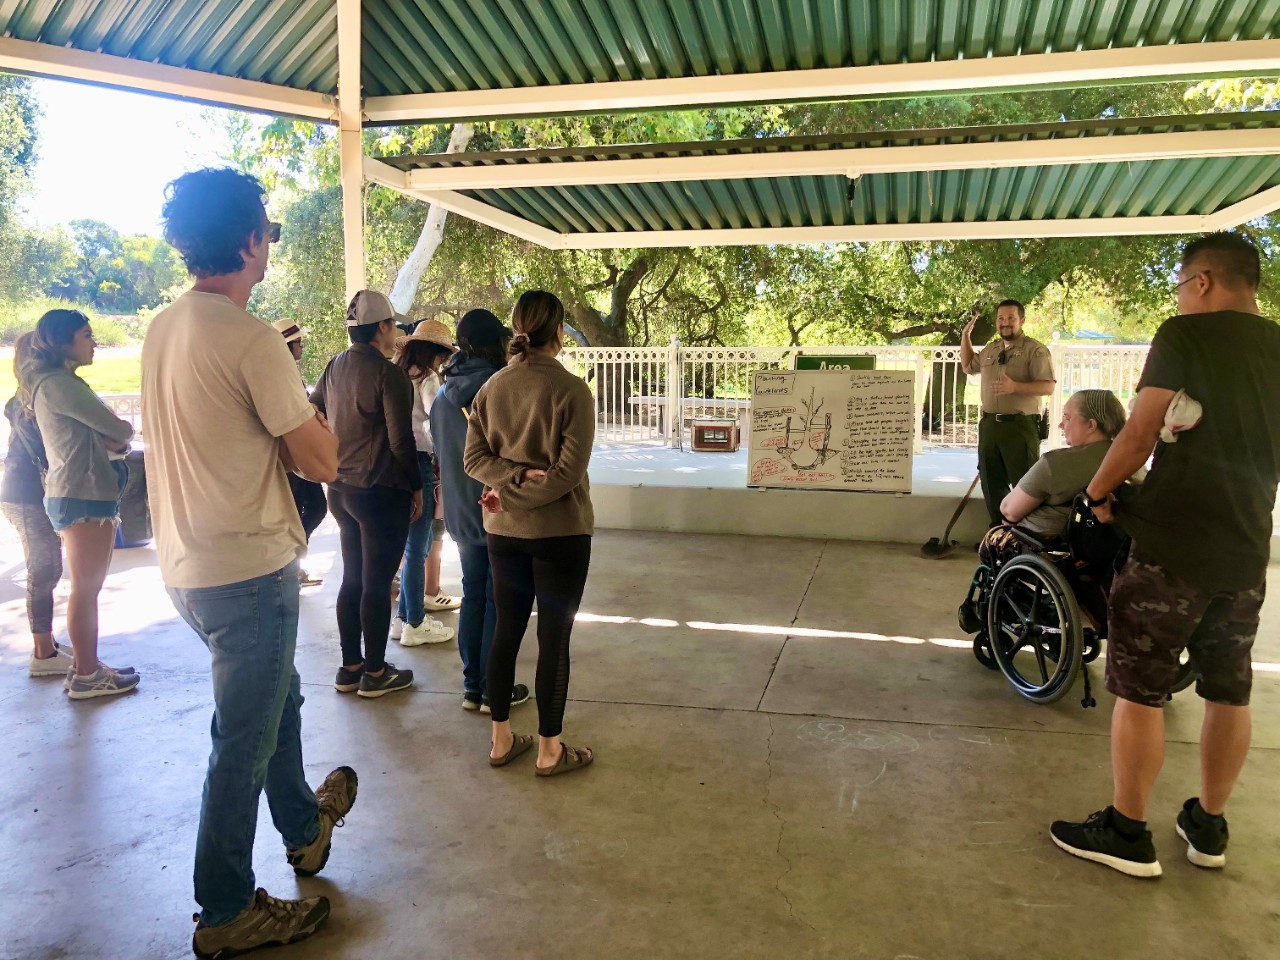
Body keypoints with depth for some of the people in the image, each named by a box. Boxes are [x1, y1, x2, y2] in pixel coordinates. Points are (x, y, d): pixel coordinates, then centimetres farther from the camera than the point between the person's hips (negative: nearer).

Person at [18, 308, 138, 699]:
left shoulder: (53, 382, 18)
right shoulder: (59, 383, -15)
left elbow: (93, 436, 14)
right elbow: (121, 431, -16)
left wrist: (110, 437, -8)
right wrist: (121, 431, 7)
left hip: (74, 494, 10)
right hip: (84, 496, -10)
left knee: (87, 588, 15)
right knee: (85, 589, -2)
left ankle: (89, 666, 23)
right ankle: (86, 676, 6)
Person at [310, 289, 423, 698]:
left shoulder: (334, 368, 8)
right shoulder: (389, 374, -15)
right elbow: (401, 440, -16)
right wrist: (416, 487, -5)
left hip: (341, 488, 8)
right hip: (381, 491, -8)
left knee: (352, 579, 16)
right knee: (377, 583, 2)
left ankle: (350, 667, 25)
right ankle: (374, 673, 12)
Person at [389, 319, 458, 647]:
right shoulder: (426, 379, -11)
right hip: (419, 462, -8)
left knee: (414, 543, 17)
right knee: (418, 547, 1)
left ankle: (404, 616, 24)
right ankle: (415, 624, 11)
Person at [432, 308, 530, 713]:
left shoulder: (443, 395, 7)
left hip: (460, 514, 7)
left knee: (473, 596, 15)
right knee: (499, 603, 3)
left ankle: (472, 687, 22)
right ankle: (494, 690, 13)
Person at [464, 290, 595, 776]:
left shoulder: (491, 387, 3)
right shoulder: (571, 389, -14)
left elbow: (473, 456, 1)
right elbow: (569, 470, -18)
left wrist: (512, 478, -11)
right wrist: (520, 494, -11)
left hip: (503, 530, 6)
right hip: (559, 531, -5)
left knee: (506, 630, 15)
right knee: (553, 639, 5)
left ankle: (501, 739, 27)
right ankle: (549, 750, 16)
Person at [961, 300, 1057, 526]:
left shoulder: (1035, 350, -7)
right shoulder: (989, 350, 14)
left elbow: (1048, 387, -15)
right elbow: (968, 366, 32)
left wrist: (1015, 387, -29)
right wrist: (966, 334, 21)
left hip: (1020, 425, -7)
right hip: (989, 424, 7)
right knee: (991, 482, 13)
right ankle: (999, 530, 24)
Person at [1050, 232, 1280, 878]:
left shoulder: (1186, 335, -10)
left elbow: (1139, 434, -14)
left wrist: (1098, 492, 1)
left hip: (1173, 546, -7)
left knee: (1140, 691, 2)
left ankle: (1128, 835, 12)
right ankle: (1208, 827, 29)